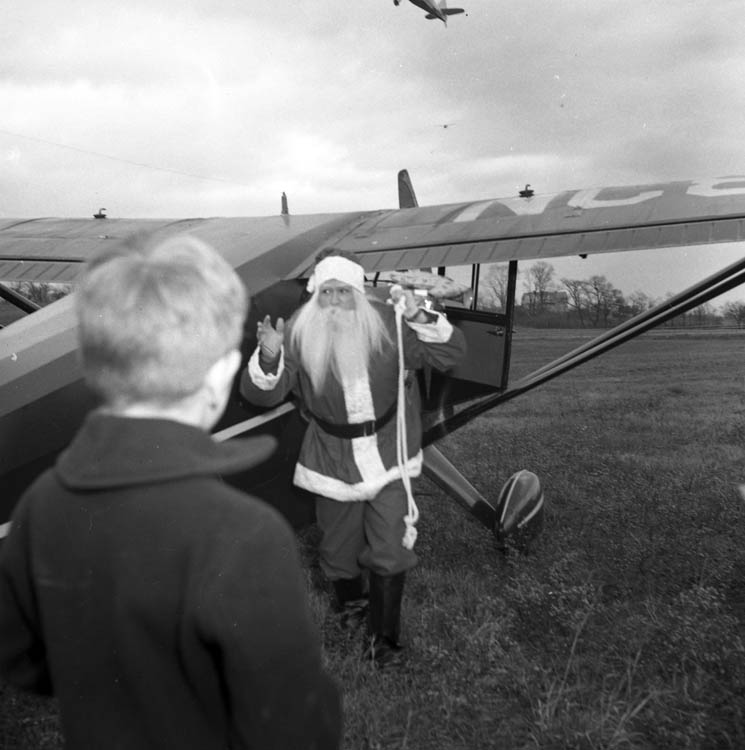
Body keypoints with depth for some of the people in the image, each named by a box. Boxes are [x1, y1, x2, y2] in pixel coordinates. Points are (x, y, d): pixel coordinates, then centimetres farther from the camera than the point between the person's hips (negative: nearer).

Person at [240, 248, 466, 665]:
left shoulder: (388, 326, -11)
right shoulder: (300, 335, -11)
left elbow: (452, 355, -10)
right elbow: (263, 395, -11)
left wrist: (420, 318, -28)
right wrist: (269, 357, -33)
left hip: (389, 459, 0)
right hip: (334, 465, 1)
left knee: (389, 552, 1)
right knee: (339, 551, 15)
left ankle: (384, 636, 24)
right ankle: (350, 602, 48)